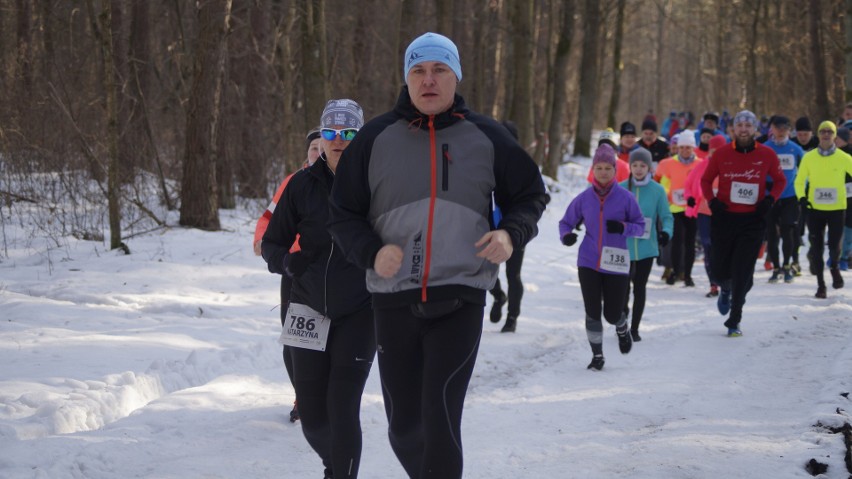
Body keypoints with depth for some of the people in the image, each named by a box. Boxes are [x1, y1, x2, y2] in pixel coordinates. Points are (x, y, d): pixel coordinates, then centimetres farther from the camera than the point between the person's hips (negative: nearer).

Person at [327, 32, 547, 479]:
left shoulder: (486, 137, 4)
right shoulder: (376, 137, 4)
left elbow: (529, 196, 16)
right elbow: (343, 215, 7)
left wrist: (511, 234, -6)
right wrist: (372, 253, -13)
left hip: (460, 300, -2)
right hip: (394, 300, 2)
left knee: (440, 418, -16)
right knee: (403, 425, 8)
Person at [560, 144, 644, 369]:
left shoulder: (625, 197, -5)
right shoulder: (584, 198, 0)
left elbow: (640, 225, 1)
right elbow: (566, 222, 9)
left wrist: (623, 228, -19)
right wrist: (566, 235, -13)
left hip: (616, 264, -1)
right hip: (588, 263, 1)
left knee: (612, 314, 4)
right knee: (593, 312, 0)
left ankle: (622, 328, 41)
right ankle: (597, 355, 17)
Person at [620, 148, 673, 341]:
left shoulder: (657, 190, -2)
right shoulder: (620, 188, 0)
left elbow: (666, 216, 0)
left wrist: (666, 231, -18)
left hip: (646, 247, 0)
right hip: (624, 246, 0)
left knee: (640, 288, 7)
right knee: (623, 288, -3)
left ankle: (634, 329, 18)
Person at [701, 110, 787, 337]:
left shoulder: (767, 155, -1)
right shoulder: (722, 154, -1)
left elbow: (780, 180, 12)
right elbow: (706, 180, 11)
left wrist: (770, 199, -5)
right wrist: (711, 200, -6)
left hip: (752, 221, -1)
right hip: (724, 218, 1)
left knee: (743, 273, -5)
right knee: (720, 268, 5)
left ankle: (734, 321, 5)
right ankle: (725, 290, 43)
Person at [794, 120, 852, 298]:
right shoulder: (809, 157, 1)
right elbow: (799, 181, 6)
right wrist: (802, 197, -11)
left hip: (837, 209, -1)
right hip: (815, 209, 1)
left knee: (834, 245, -5)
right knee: (817, 247, 3)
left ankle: (834, 268, 29)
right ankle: (820, 284, 17)